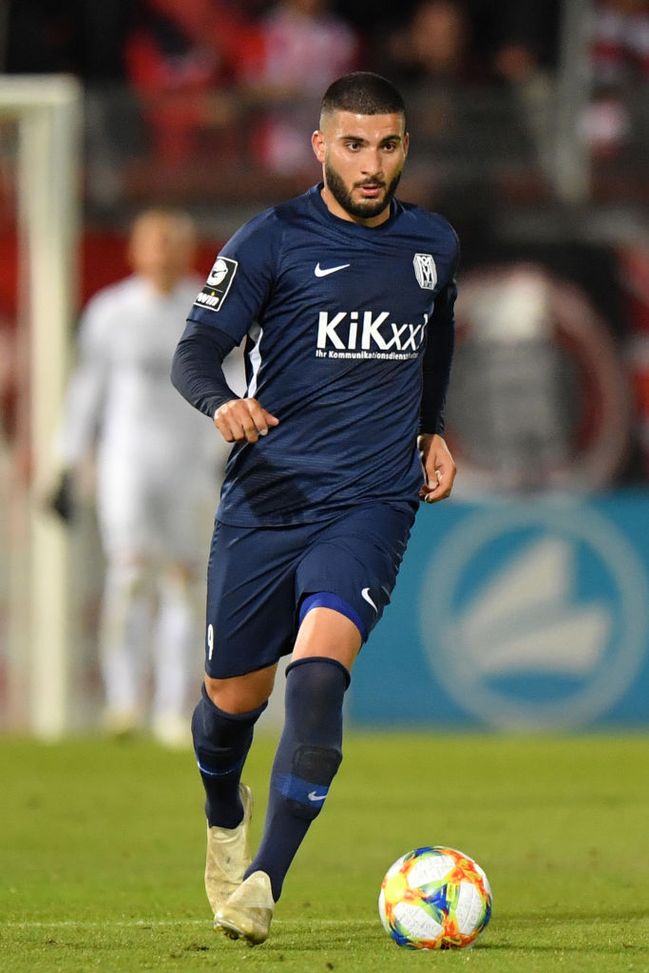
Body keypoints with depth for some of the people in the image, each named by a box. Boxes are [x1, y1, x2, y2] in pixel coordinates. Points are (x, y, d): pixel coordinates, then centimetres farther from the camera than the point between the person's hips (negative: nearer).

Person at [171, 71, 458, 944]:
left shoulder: (433, 245, 10)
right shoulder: (271, 241, -3)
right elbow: (195, 351, -7)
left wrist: (433, 431, 23)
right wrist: (223, 403, -28)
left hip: (370, 503, 1)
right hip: (265, 501, -1)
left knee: (319, 666, -23)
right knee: (234, 695, 8)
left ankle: (264, 881, -23)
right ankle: (225, 817, 44)